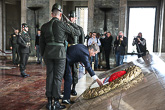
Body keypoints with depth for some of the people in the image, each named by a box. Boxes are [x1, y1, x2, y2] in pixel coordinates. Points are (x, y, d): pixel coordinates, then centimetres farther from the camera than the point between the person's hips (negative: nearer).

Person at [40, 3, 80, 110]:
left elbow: (42, 42, 10)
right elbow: (78, 33, 1)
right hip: (60, 53, -4)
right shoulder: (62, 25, -8)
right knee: (58, 77, 2)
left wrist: (43, 55, 20)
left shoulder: (44, 26, 6)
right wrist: (71, 24, 18)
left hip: (48, 53, 4)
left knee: (49, 76, 11)